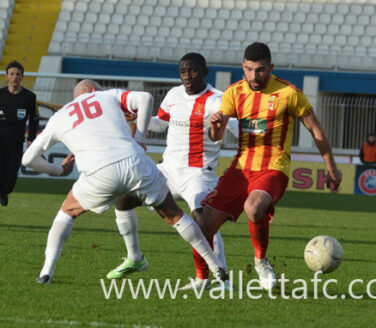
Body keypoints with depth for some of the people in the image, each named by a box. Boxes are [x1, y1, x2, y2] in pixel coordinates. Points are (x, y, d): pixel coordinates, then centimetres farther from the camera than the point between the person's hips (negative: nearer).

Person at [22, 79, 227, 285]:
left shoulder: (59, 118, 24)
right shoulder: (109, 96, 22)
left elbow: (29, 159, 25)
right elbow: (145, 98, 2)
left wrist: (59, 170, 40)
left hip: (100, 176, 0)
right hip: (135, 164, 0)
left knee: (68, 212, 26)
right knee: (174, 215, 19)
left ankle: (47, 270, 12)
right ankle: (215, 266, 21)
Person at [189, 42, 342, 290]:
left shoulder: (289, 93, -6)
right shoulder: (235, 92, 6)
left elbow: (316, 131, 5)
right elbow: (216, 137, 0)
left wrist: (332, 169, 11)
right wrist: (215, 125, -25)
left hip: (273, 170, -5)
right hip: (241, 168, 5)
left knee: (253, 209, -36)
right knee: (205, 225, -5)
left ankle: (261, 260, -9)